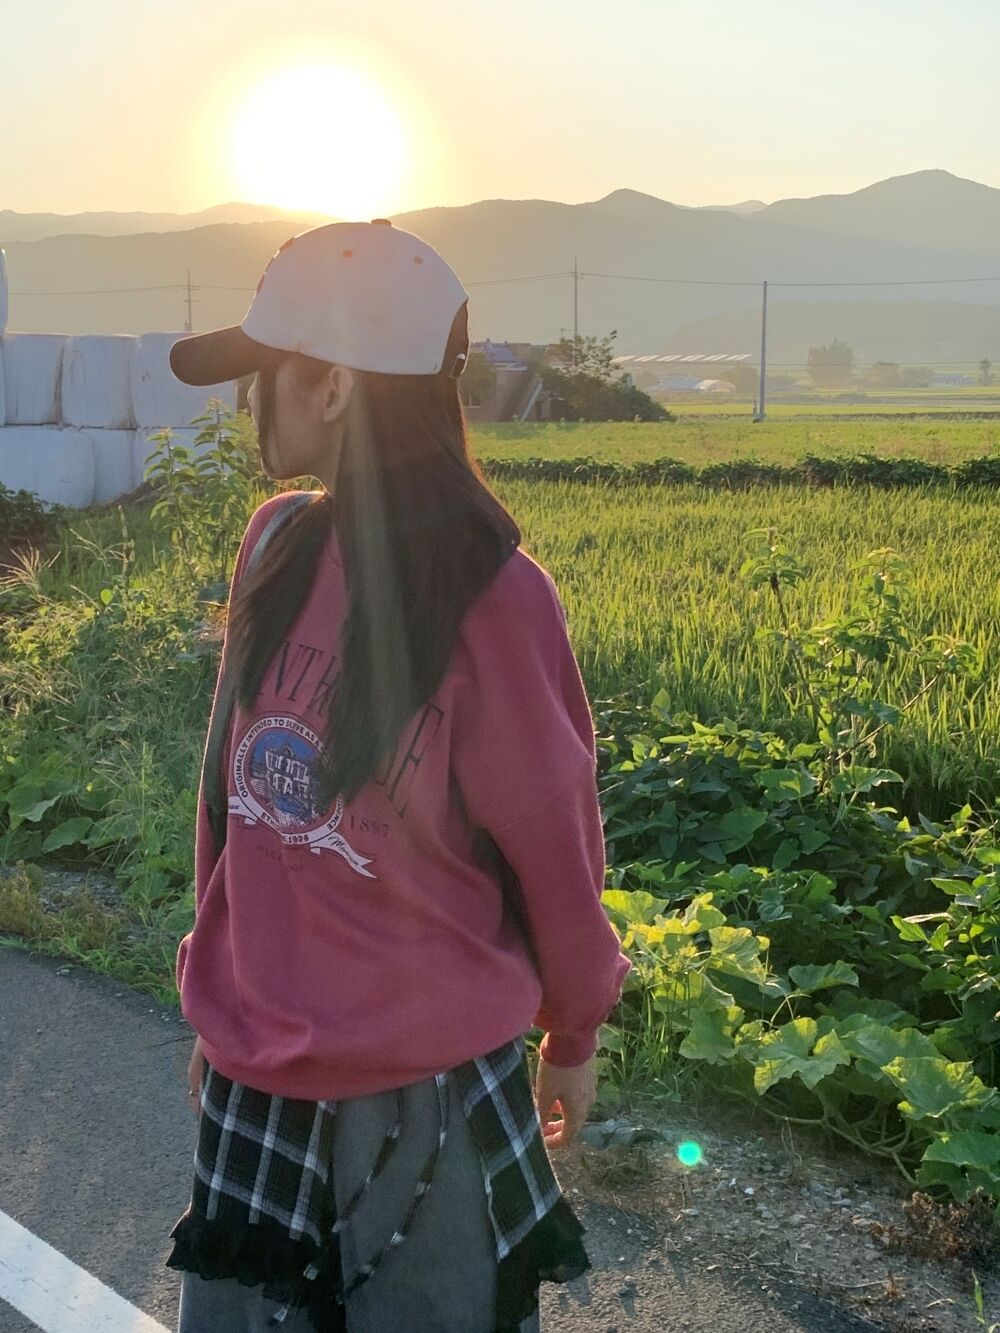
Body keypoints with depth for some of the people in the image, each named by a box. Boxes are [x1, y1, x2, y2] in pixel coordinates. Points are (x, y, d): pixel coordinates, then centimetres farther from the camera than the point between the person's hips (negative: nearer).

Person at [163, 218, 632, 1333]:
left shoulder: (488, 594, -18)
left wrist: (574, 1039, 4)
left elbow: (552, 841, -7)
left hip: (433, 1089, -5)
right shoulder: (276, 546, -2)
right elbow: (229, 790, 8)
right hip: (254, 1076, 5)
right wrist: (223, 1001, 15)